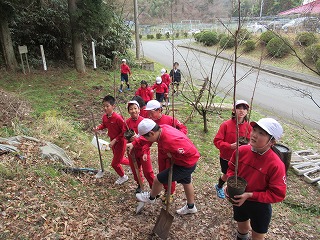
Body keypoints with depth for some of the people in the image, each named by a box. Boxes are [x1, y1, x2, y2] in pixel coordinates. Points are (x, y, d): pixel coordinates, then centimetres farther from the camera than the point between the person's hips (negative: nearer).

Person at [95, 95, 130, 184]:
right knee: (118, 160, 24)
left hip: (120, 142, -8)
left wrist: (114, 140, -25)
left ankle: (123, 177, 30)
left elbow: (124, 131, -24)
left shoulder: (118, 118, -29)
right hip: (113, 141, 8)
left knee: (114, 163, 2)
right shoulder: (104, 117, -6)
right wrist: (98, 127, -5)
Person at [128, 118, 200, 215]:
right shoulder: (161, 128, -14)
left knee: (158, 179, 2)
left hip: (186, 165, -9)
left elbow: (191, 152, -33)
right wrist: (133, 144, 3)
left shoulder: (170, 140, -39)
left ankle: (151, 198, 33)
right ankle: (190, 207, 52)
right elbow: (144, 138, 6)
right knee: (186, 182, 28)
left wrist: (173, 155, -21)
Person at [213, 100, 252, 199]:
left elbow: (249, 141, 7)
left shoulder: (248, 126, -7)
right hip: (226, 157, -2)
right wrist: (230, 146, -30)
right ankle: (219, 187, 49)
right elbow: (217, 141, -19)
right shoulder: (226, 124, -19)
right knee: (226, 175, 17)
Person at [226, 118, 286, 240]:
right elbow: (232, 168, 1)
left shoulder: (276, 165, -29)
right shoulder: (241, 151, -17)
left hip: (260, 206, -3)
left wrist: (250, 195, -27)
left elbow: (278, 194, -22)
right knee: (242, 227, 31)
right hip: (239, 200, 4)